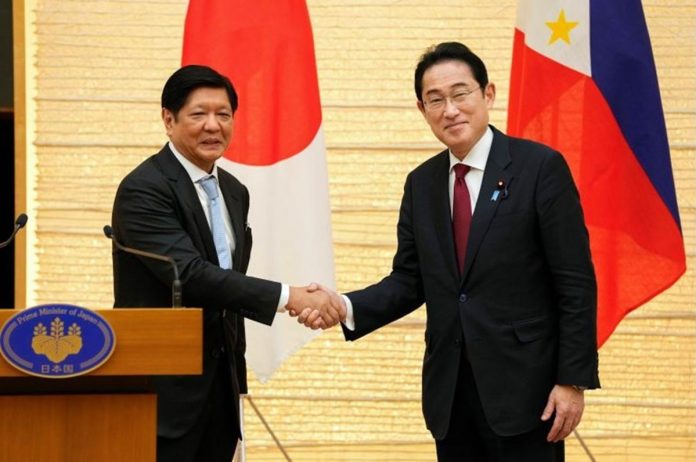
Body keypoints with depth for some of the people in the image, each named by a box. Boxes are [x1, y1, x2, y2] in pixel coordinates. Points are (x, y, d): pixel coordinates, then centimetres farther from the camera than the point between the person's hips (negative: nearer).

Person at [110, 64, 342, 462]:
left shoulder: (234, 193, 14)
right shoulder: (144, 190, -12)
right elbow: (190, 274, -23)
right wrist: (287, 297, -26)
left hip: (220, 388, 7)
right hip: (165, 392, -7)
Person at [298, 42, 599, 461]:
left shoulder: (540, 167, -7)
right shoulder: (421, 183, 10)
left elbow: (576, 282, -8)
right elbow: (409, 281, 10)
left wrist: (573, 380, -12)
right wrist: (346, 307, -9)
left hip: (523, 385, -5)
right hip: (449, 391, 5)